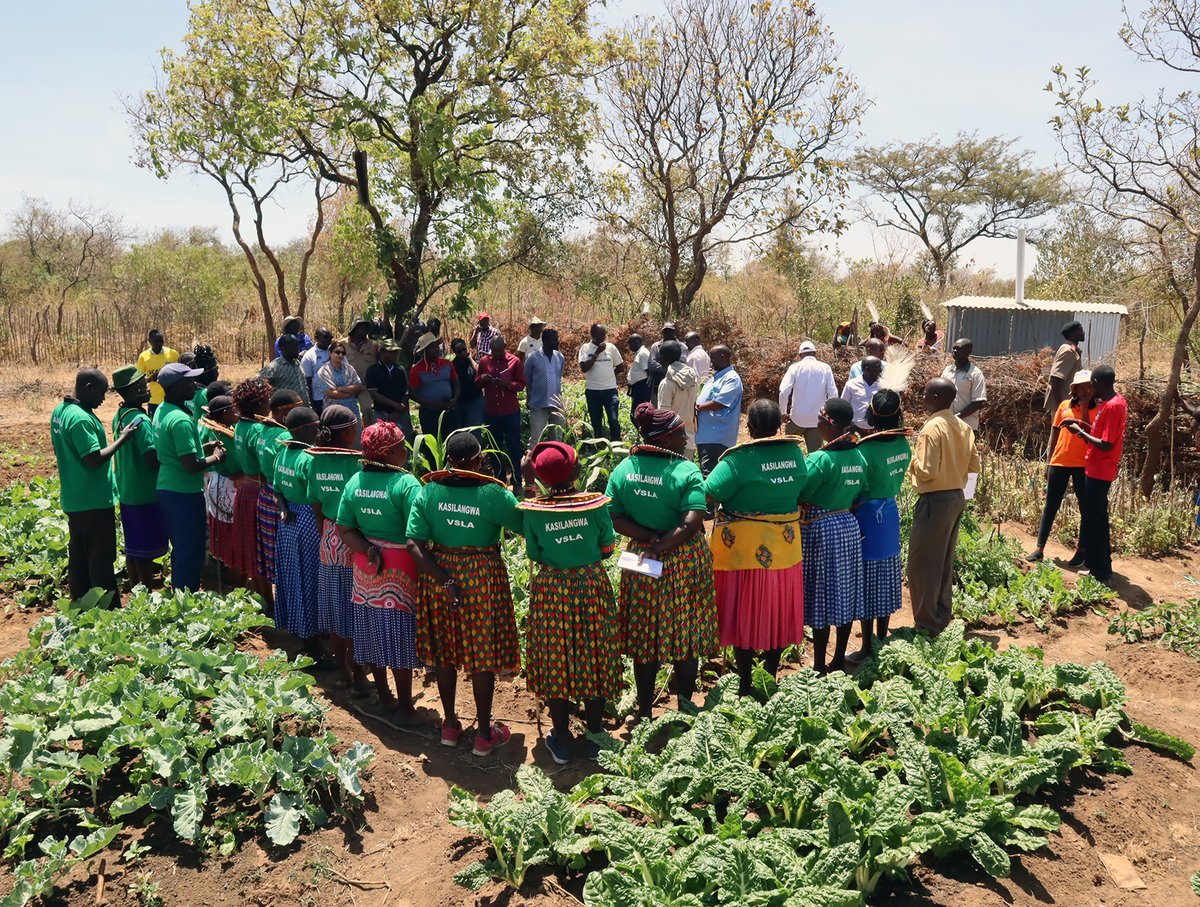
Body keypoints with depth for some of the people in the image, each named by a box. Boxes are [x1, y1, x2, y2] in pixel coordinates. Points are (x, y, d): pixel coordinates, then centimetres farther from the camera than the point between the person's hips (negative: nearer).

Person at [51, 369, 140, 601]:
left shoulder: (60, 411, 7)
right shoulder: (81, 418, -23)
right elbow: (94, 459, -24)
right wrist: (123, 438, -18)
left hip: (74, 498, 10)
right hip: (93, 501, -9)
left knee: (78, 556, 16)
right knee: (101, 560, -1)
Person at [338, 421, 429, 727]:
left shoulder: (355, 481, 1)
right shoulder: (406, 483, -18)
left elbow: (344, 530, 1)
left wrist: (369, 551, -6)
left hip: (366, 568, 6)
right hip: (399, 571, -6)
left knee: (373, 635, 16)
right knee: (398, 640, 4)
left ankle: (384, 698, 31)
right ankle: (404, 709, 15)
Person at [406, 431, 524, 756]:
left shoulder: (428, 491, -8)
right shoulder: (492, 493, -18)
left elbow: (414, 544, -11)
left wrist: (444, 581, -13)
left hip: (439, 574, 3)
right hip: (482, 578, -3)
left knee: (445, 653, 19)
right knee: (483, 655, 10)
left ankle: (449, 724, 34)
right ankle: (484, 733, 22)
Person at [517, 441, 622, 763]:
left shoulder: (533, 511, -13)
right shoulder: (596, 505, -14)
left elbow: (534, 555, -2)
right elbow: (608, 547, -2)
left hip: (551, 590, 0)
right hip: (592, 587, 0)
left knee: (555, 662, 14)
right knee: (593, 658, 15)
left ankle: (561, 740, 25)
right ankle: (595, 735, 27)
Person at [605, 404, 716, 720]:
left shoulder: (623, 469, -3)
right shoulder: (687, 472, -17)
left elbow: (614, 519, -6)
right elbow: (691, 524, -25)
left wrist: (650, 539, -10)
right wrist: (663, 547, -18)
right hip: (684, 561, -4)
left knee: (645, 637, 14)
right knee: (685, 635, 12)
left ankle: (645, 712, 24)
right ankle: (684, 707, 23)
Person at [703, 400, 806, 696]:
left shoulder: (739, 459, -19)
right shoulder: (795, 453, -2)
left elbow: (708, 493, -22)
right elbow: (800, 489, 10)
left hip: (744, 547, -5)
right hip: (785, 546, 5)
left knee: (744, 614, 7)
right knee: (777, 611, 16)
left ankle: (745, 684, 16)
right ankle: (771, 675, 29)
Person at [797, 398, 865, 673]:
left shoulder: (819, 459, -20)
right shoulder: (858, 457, 3)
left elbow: (796, 495, -21)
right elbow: (857, 496, 9)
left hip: (820, 529, -7)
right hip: (849, 526, 7)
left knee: (822, 598, 1)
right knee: (845, 594, 13)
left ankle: (819, 666, 10)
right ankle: (839, 661, 25)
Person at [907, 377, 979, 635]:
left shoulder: (932, 429, -19)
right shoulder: (963, 427, 6)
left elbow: (927, 471, -23)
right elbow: (974, 465, 11)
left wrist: (912, 461, -5)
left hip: (935, 500, -9)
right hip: (956, 496, 9)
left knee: (922, 564, 1)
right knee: (944, 562, 18)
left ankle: (927, 624, 6)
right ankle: (942, 617, 27)